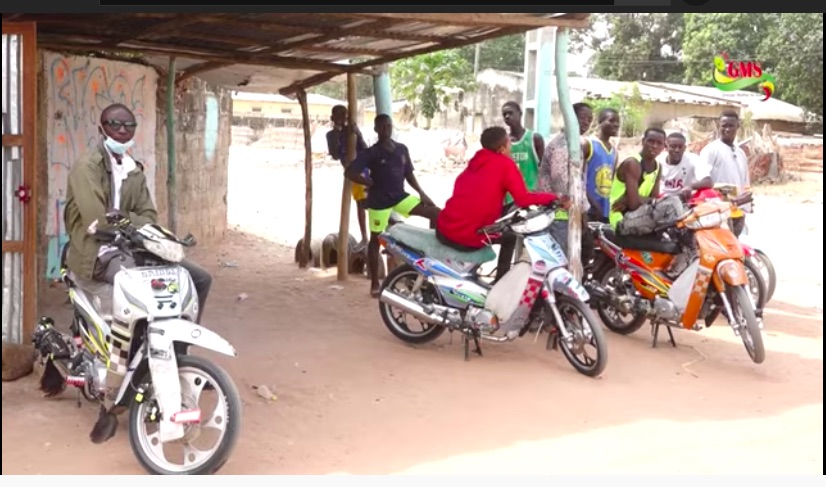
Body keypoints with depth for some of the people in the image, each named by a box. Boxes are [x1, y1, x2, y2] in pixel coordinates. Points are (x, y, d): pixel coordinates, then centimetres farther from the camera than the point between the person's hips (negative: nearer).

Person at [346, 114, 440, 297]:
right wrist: (371, 183, -9)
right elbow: (349, 172, -14)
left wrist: (421, 193, 6)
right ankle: (375, 283, 13)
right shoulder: (371, 153, -8)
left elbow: (408, 174, 15)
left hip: (400, 197, 5)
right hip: (379, 201, -5)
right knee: (376, 239, 3)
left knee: (437, 213, -5)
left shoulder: (402, 149, 7)